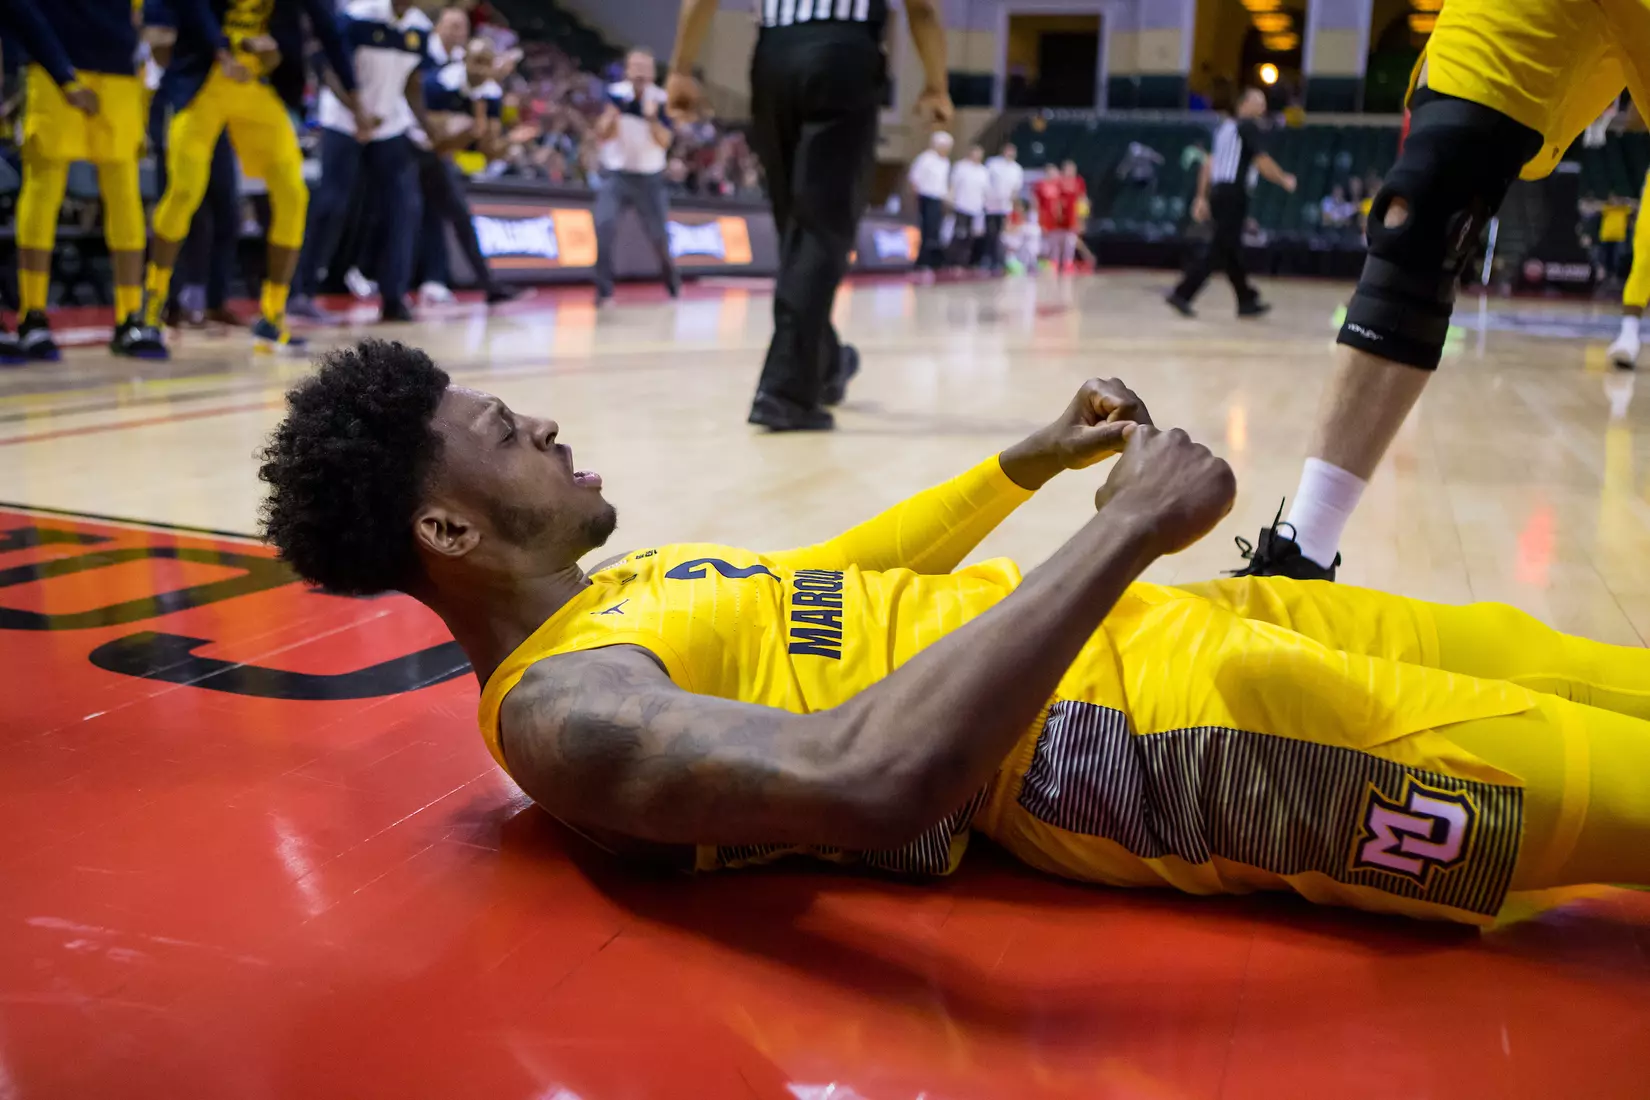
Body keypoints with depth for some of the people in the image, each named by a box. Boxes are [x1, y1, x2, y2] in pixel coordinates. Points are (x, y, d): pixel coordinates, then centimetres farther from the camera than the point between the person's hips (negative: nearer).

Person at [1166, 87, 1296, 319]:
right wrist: (1285, 181, 4)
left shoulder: (1225, 126, 19)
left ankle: (1247, 301, 22)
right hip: (1234, 195, -9)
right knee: (1218, 249, -7)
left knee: (1231, 250, 12)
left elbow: (1208, 165, 17)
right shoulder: (1249, 127, -6)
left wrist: (1202, 197, 17)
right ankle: (1182, 293, -13)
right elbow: (1263, 164, -12)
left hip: (1218, 192, 9)